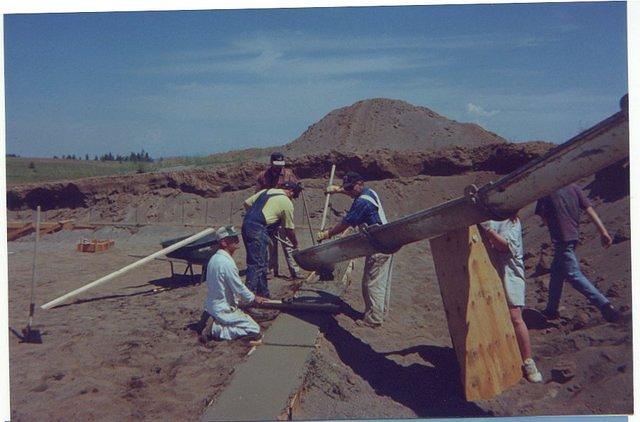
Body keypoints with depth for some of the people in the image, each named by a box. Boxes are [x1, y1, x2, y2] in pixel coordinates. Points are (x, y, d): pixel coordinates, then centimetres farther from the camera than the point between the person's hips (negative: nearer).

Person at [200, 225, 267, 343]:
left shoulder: (214, 258, 3)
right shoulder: (227, 262, -25)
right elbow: (239, 288, -19)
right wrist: (254, 298, -1)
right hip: (223, 310, -9)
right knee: (255, 330, -3)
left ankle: (215, 323, 10)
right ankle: (216, 329, -8)